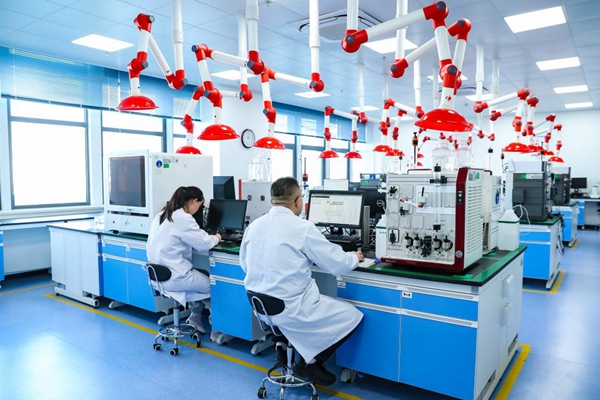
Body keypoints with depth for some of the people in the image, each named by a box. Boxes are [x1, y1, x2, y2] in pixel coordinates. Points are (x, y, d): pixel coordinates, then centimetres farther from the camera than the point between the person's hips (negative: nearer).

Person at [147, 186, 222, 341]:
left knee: (201, 276, 19)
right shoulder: (183, 218, -18)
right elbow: (204, 244, -14)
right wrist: (215, 238, 6)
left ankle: (195, 315, 21)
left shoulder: (162, 214, 9)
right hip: (173, 276, -9)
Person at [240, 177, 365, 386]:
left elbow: (244, 264, 17)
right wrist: (354, 257, 12)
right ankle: (308, 362, 8)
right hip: (290, 308, -7)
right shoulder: (303, 227, -15)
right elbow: (338, 264, -9)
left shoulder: (254, 225, 3)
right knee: (352, 316, 7)